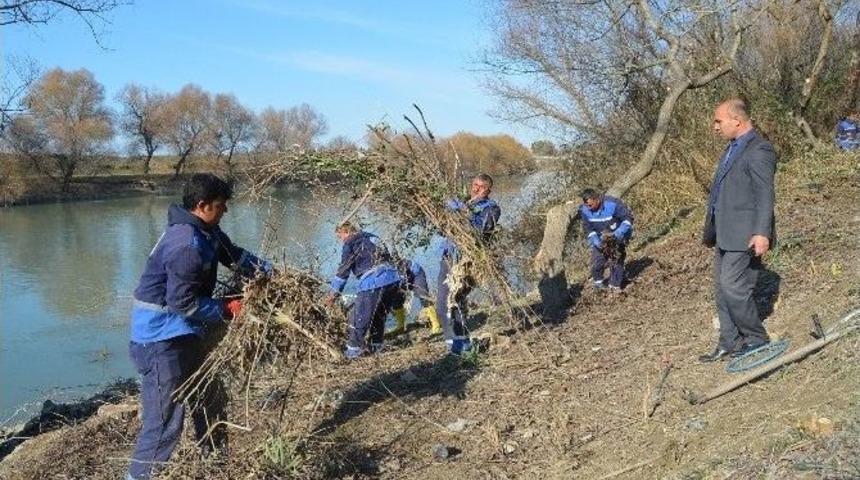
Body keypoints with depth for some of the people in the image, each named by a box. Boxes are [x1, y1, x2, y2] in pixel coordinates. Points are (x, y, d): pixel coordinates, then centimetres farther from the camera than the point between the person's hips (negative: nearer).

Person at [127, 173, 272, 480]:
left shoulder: (207, 231, 4)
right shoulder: (187, 245, -27)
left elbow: (234, 255, 17)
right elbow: (182, 302, -26)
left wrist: (270, 271, 6)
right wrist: (227, 310, -16)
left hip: (183, 334, 11)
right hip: (162, 340, -11)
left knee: (209, 398, 23)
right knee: (165, 422, -7)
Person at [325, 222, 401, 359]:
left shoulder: (351, 242, 4)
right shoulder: (372, 237, 25)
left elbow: (343, 269, 1)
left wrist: (334, 292, 6)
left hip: (373, 282, -8)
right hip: (393, 278, 8)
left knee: (359, 317, 3)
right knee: (380, 315, 22)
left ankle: (354, 350, 6)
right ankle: (376, 346, 29)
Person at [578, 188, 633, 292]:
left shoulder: (612, 204, -29)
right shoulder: (585, 210, -17)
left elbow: (628, 218, -21)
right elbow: (588, 228, -9)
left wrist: (618, 234, -33)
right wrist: (597, 242, -23)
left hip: (617, 237, -3)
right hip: (600, 238, 3)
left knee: (616, 261, -8)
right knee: (596, 262, -6)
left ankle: (615, 286, 7)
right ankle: (598, 282, 19)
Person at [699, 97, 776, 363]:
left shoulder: (758, 150, -14)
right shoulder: (733, 148, 17)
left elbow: (765, 195, -20)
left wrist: (762, 233, -27)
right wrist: (711, 230, 23)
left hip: (745, 235, -10)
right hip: (725, 234, 10)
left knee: (733, 287, -10)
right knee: (722, 289, 12)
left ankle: (756, 339, 9)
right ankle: (729, 343, 21)